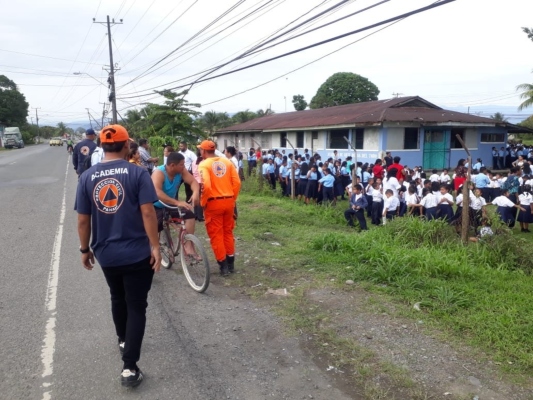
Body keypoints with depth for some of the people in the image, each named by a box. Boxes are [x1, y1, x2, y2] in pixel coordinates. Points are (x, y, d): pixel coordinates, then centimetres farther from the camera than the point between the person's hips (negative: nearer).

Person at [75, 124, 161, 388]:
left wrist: (85, 249, 13)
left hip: (106, 254, 4)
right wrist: (155, 246, -10)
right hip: (137, 253, -4)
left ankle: (123, 341, 47)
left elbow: (83, 220, 1)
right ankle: (129, 368, 4)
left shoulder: (87, 177, 0)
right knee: (136, 306, 5)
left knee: (117, 299, 27)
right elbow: (147, 212, -16)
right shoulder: (137, 173, -10)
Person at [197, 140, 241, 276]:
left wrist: (203, 202, -8)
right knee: (228, 232, 18)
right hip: (228, 201, 5)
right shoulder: (227, 162, 5)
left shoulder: (204, 164, -9)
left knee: (216, 235, 7)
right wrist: (233, 198, 12)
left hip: (213, 203, -5)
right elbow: (237, 182, 1)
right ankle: (231, 263, 25)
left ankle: (223, 266, 11)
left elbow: (206, 186, -22)